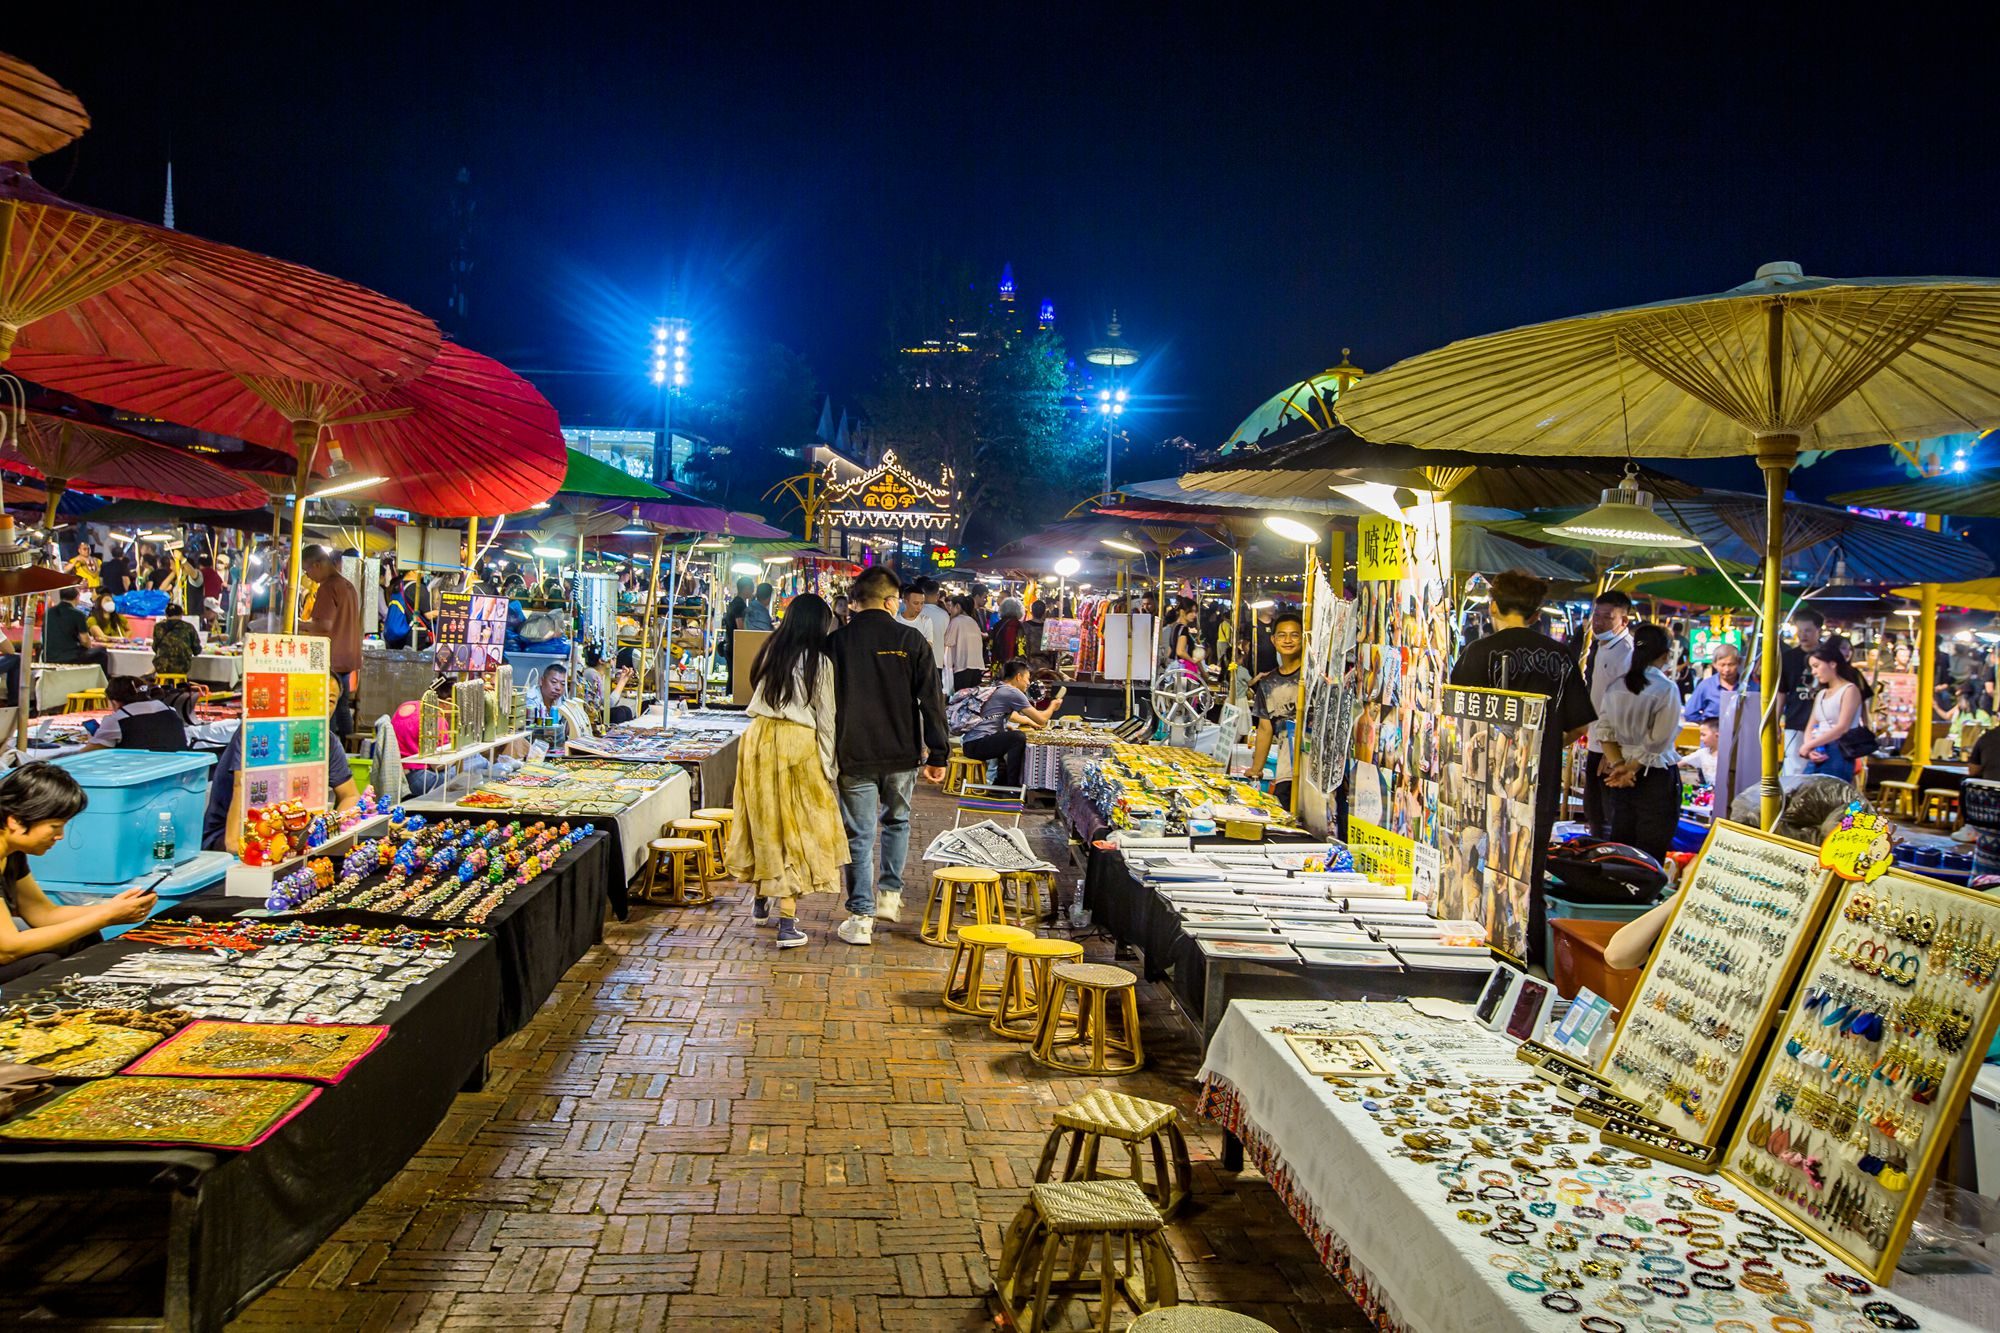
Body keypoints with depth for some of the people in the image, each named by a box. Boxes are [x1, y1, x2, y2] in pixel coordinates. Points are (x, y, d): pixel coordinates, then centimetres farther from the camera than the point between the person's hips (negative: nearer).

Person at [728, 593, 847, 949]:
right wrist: (828, 765, 3)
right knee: (797, 826, 1)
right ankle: (787, 922, -2)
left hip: (759, 737, 5)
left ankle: (761, 899, 33)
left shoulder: (770, 652, 6)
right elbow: (825, 716, -4)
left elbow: (757, 696, 11)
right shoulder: (818, 662, -6)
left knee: (764, 818, 18)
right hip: (797, 744, -5)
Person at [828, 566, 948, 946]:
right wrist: (938, 755, 1)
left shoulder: (837, 642, -3)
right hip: (902, 755, 1)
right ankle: (889, 895, 26)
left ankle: (861, 917, 6)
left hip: (853, 756, -1)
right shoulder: (911, 639, -4)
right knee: (897, 821, 24)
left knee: (859, 835, 5)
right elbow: (931, 701, -5)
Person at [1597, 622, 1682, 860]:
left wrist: (1618, 764, -5)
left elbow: (1605, 730, 1)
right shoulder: (1667, 688, -13)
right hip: (1656, 776, -5)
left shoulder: (1616, 686, 2)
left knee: (1620, 845, 13)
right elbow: (1658, 740, -15)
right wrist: (1632, 767, -6)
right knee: (1651, 852, 2)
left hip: (1619, 776, 5)